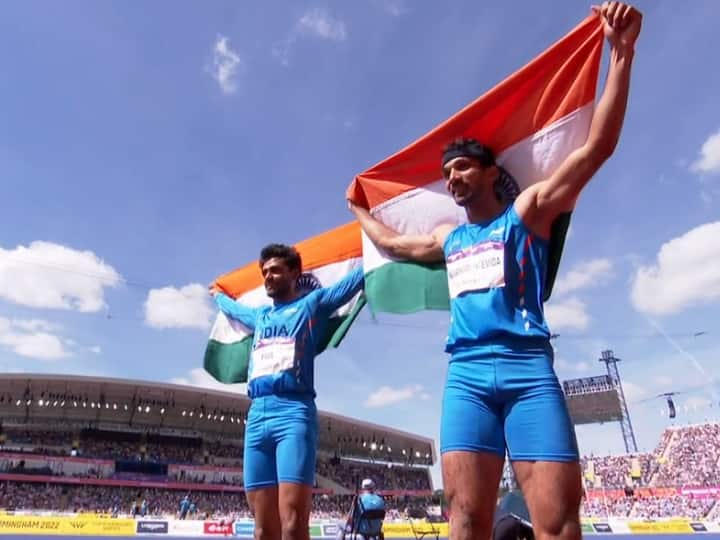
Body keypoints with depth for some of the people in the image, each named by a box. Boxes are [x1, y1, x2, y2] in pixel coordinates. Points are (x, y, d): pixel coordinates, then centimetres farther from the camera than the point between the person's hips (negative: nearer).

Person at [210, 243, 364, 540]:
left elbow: (356, 279, 11)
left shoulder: (312, 303, 12)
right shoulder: (259, 315, 29)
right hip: (257, 417, 6)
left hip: (294, 413, -5)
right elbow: (233, 309, 50)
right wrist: (218, 294, 67)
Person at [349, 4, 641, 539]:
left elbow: (596, 147, 0)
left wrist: (622, 54, -6)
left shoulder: (528, 211, 9)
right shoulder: (448, 239, 23)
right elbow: (391, 242, 39)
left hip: (527, 366, -3)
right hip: (466, 374, 4)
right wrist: (359, 209, 52)